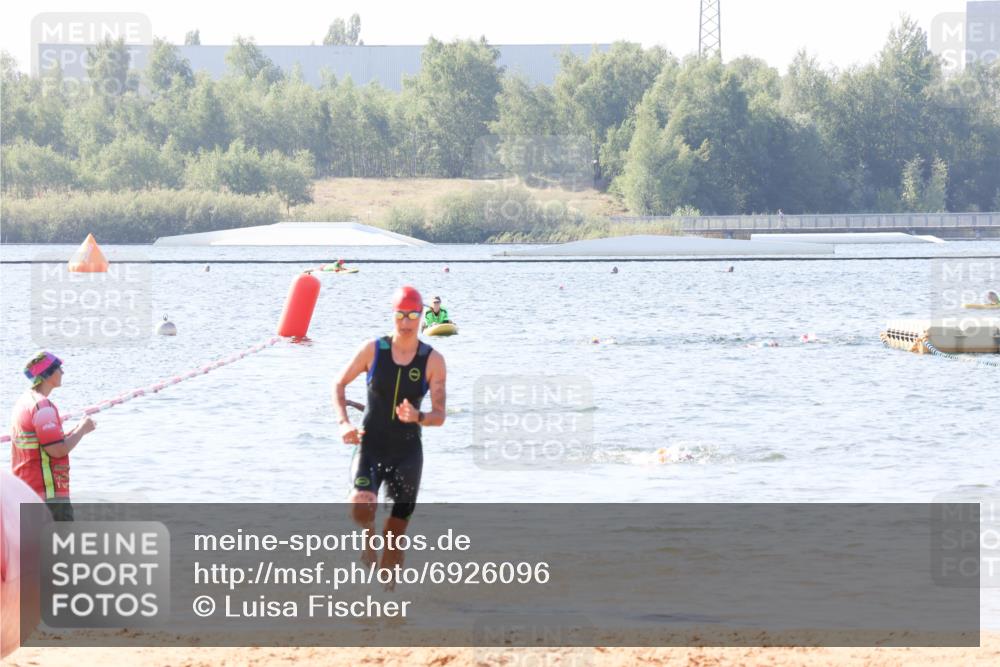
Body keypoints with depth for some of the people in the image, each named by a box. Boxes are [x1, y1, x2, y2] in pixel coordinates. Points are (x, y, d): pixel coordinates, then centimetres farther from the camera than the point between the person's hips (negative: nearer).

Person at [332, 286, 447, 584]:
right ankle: (369, 536, 11)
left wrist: (418, 417, -31)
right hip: (370, 446, -1)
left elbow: (439, 416, -8)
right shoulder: (373, 350, -4)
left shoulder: (433, 361, -6)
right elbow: (340, 384, 9)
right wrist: (343, 423, -7)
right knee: (360, 510, -26)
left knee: (396, 532, 4)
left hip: (407, 451, 1)